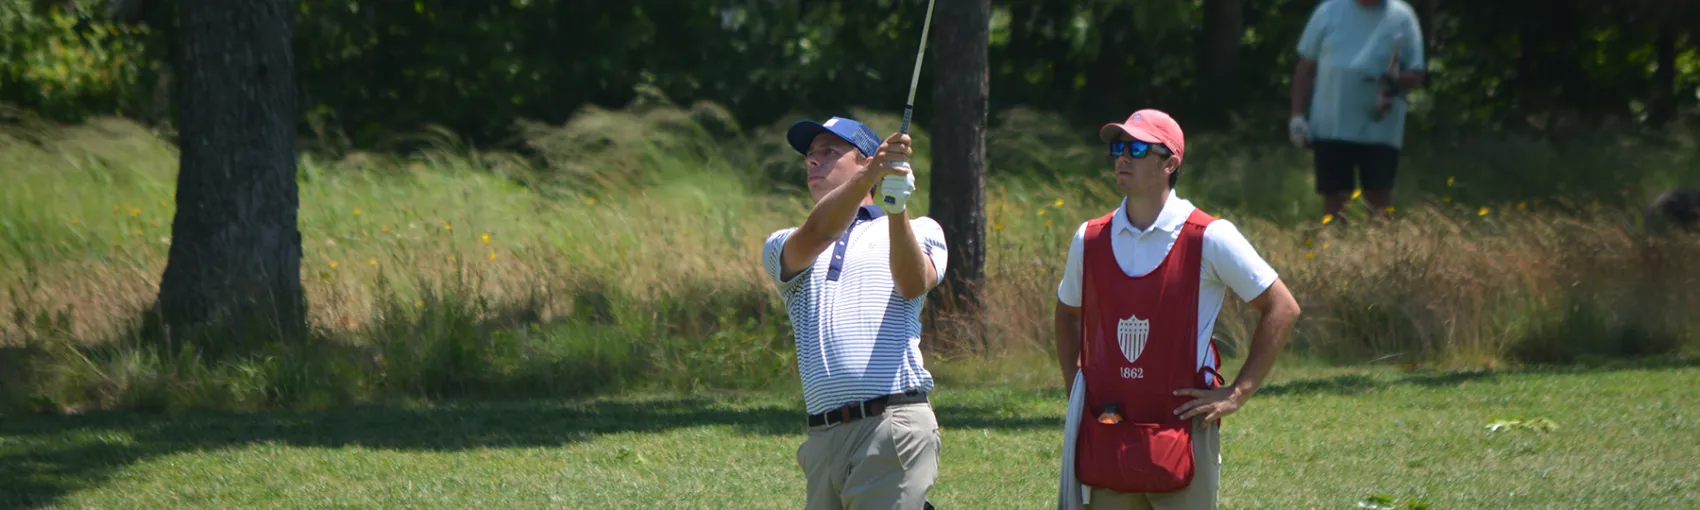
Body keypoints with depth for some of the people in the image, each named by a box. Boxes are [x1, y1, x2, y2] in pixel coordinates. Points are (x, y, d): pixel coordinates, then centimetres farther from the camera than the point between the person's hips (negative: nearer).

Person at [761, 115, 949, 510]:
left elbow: (913, 285, -7)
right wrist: (869, 175, -23)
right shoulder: (783, 246, 19)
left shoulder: (919, 230, 15)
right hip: (824, 440, 4)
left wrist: (897, 213, -25)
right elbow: (816, 235, -5)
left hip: (894, 429, -4)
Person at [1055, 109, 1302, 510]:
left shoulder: (1209, 239, -5)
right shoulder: (1090, 240, 7)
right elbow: (1067, 313, 27)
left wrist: (1237, 394, -5)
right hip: (1104, 440, 4)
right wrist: (1074, 387, 14)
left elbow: (1282, 309, -1)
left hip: (1181, 429, -4)